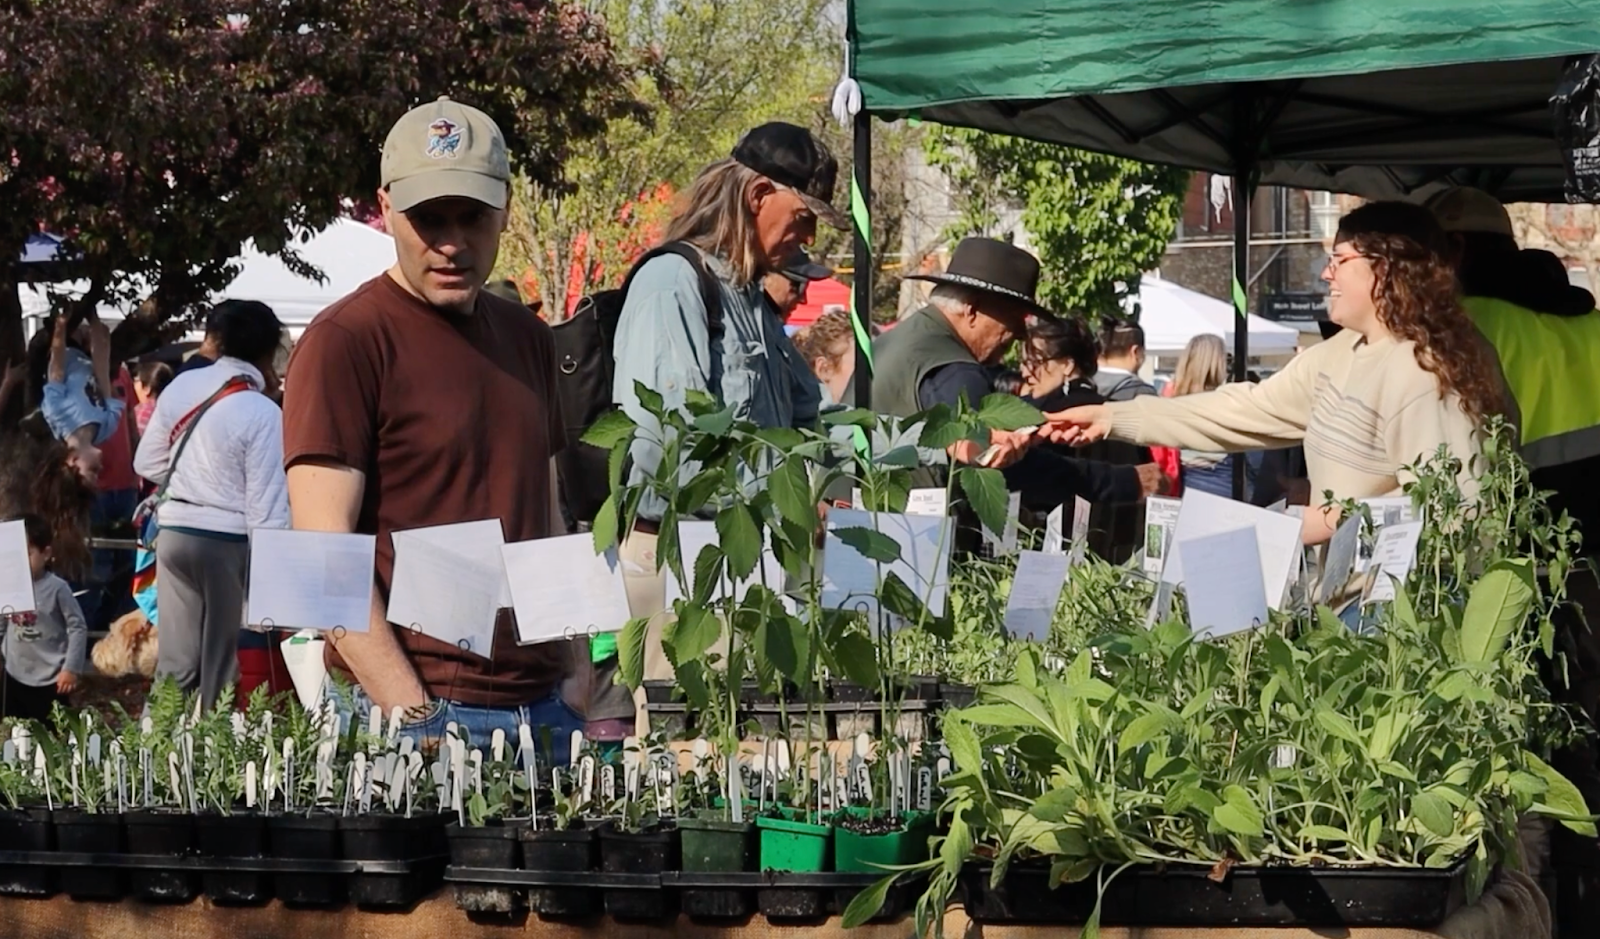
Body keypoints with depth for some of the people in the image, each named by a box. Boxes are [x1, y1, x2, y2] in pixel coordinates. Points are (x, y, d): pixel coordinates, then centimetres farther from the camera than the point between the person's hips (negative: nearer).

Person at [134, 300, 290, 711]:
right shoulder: (263, 413, -14)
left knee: (175, 661, 10)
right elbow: (266, 505, -14)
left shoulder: (181, 386, 2)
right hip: (228, 540, -5)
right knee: (220, 663, 6)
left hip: (174, 532, 5)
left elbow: (148, 463, 9)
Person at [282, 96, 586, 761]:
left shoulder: (528, 338, 14)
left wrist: (578, 673, 10)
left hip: (546, 706, 6)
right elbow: (324, 546, -13)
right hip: (416, 713, -6)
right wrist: (412, 715, -18)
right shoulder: (344, 340, -7)